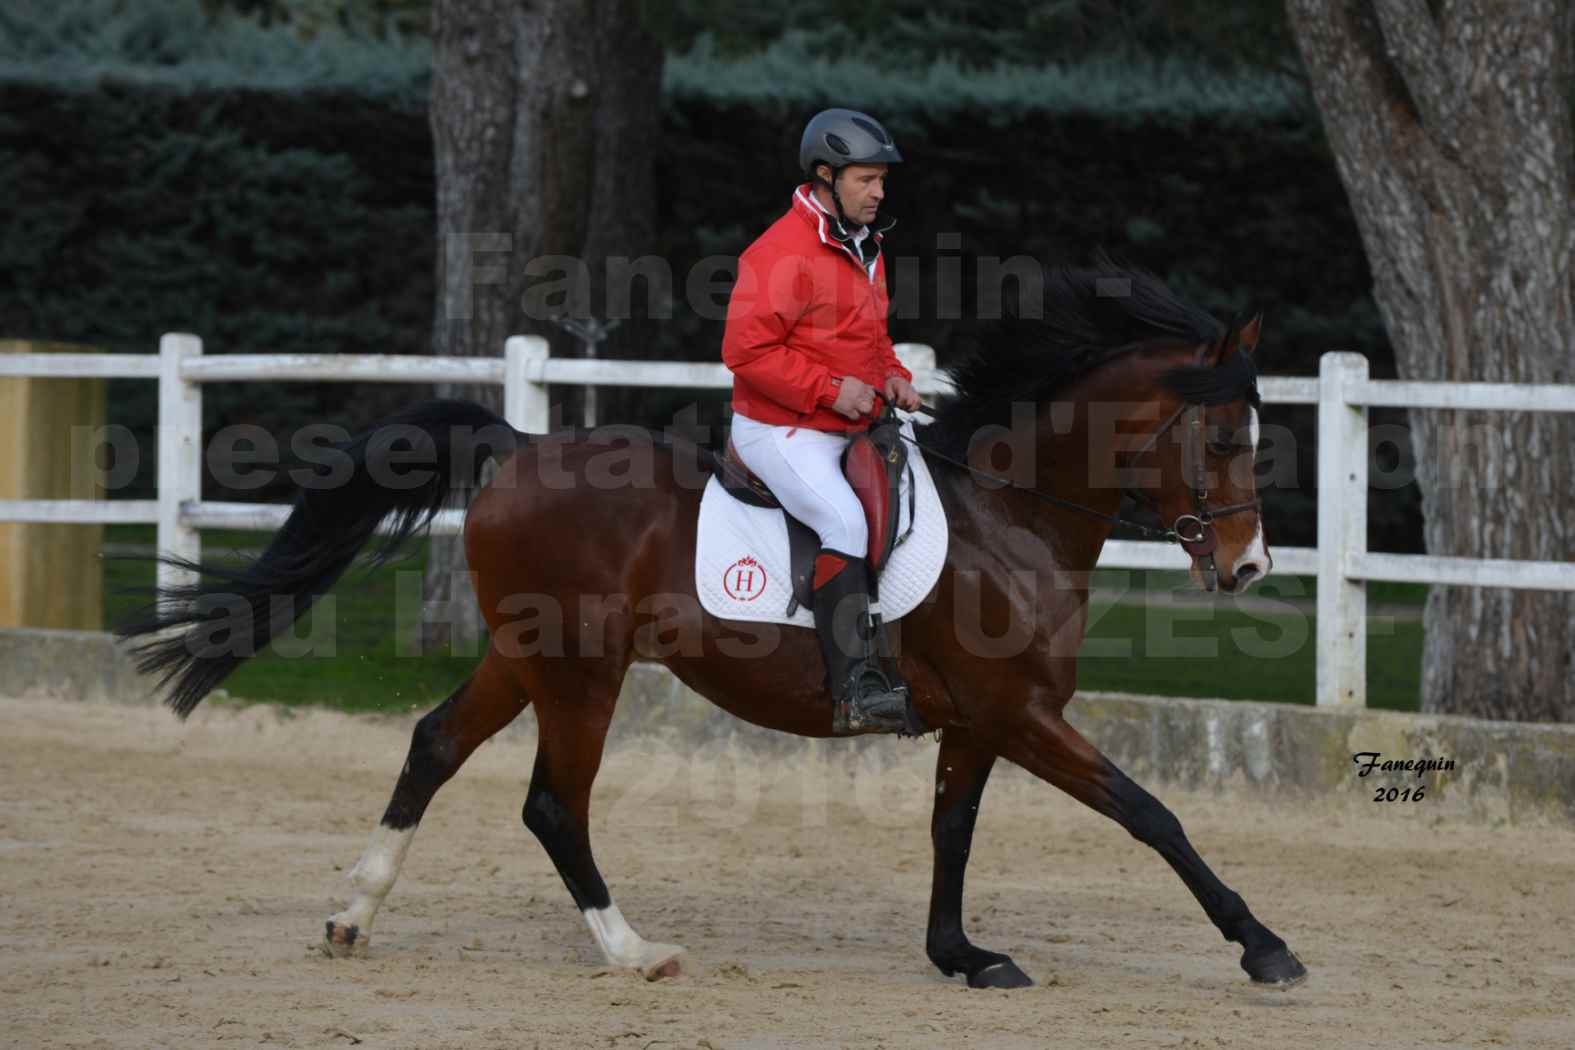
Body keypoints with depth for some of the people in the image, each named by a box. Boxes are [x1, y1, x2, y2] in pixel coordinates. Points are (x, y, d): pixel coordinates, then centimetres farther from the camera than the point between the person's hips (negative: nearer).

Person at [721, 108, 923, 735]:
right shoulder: (784, 251, -16)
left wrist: (891, 375, 9)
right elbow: (746, 348, -23)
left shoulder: (866, 247, 15)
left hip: (853, 427, 10)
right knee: (846, 524, -29)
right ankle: (855, 694, -36)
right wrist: (829, 389, -23)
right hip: (782, 431, -10)